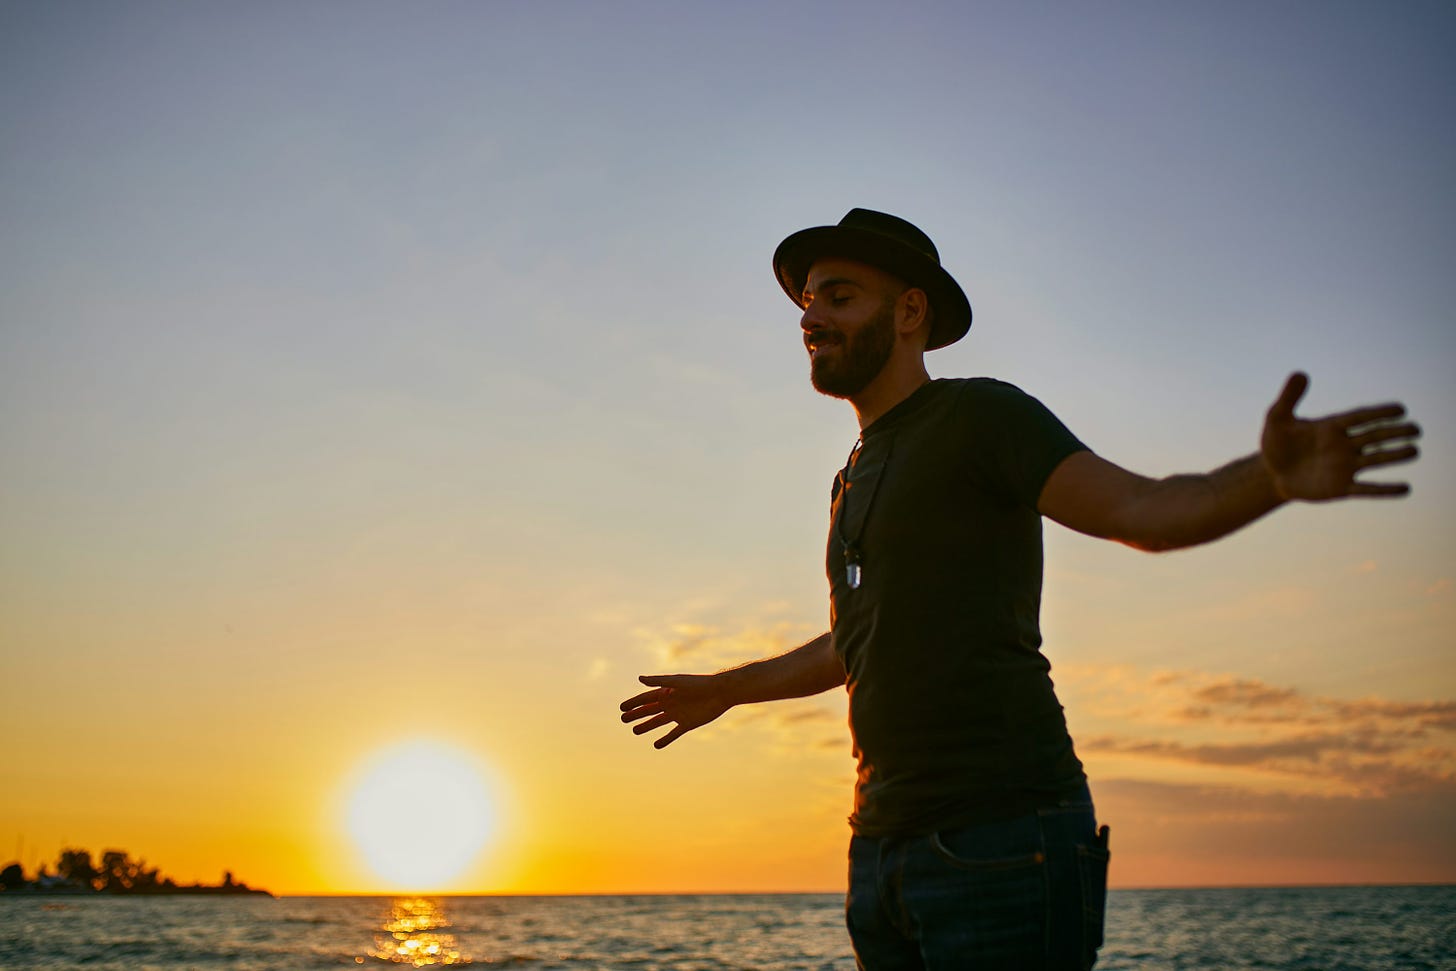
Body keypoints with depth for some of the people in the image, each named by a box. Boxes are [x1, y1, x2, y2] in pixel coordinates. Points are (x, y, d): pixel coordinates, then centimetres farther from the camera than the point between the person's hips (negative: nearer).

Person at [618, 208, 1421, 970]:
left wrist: (1273, 476, -35)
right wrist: (727, 689, 44)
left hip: (1006, 839, -8)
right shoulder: (861, 476, 22)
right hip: (888, 847, 8)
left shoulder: (981, 414, -1)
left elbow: (1146, 513, -15)